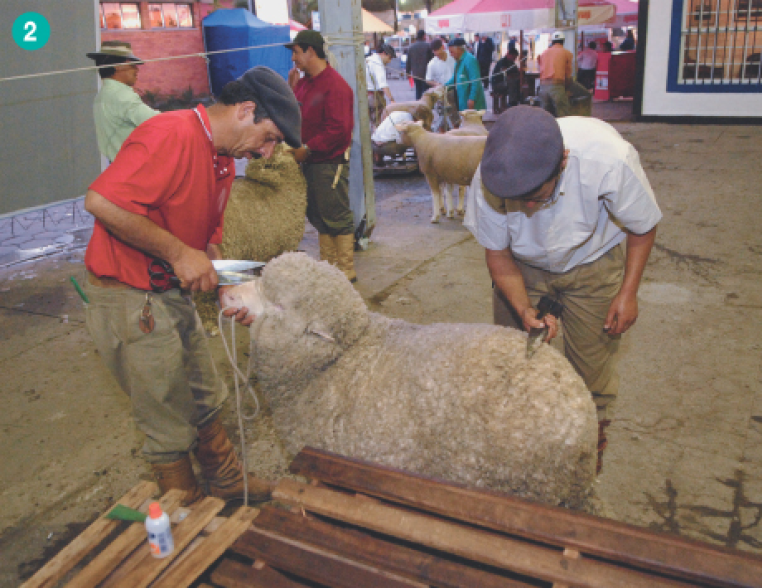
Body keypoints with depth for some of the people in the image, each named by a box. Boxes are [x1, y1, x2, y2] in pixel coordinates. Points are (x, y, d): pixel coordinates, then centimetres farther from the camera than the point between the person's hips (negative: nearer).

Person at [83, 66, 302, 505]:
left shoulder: (223, 159, 10)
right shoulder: (171, 135, -22)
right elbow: (101, 202, -28)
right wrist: (179, 253, -24)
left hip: (175, 293, 9)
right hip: (131, 299, -9)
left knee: (207, 401, 21)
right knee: (171, 427, 5)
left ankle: (227, 481, 40)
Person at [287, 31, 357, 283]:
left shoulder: (334, 84, -14)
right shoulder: (304, 82, 15)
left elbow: (338, 129, -22)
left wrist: (307, 149, -18)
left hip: (330, 163, -9)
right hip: (309, 162, 10)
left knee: (337, 218, -2)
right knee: (319, 217, 14)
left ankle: (347, 270, 8)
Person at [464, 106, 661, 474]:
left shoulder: (609, 161, -37)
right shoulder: (488, 180, -33)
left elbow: (643, 227, -15)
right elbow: (497, 253, -14)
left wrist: (628, 292, -14)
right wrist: (523, 309, -26)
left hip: (592, 263, -1)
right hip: (523, 266, 2)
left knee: (591, 359, 2)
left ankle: (592, 434, 30)